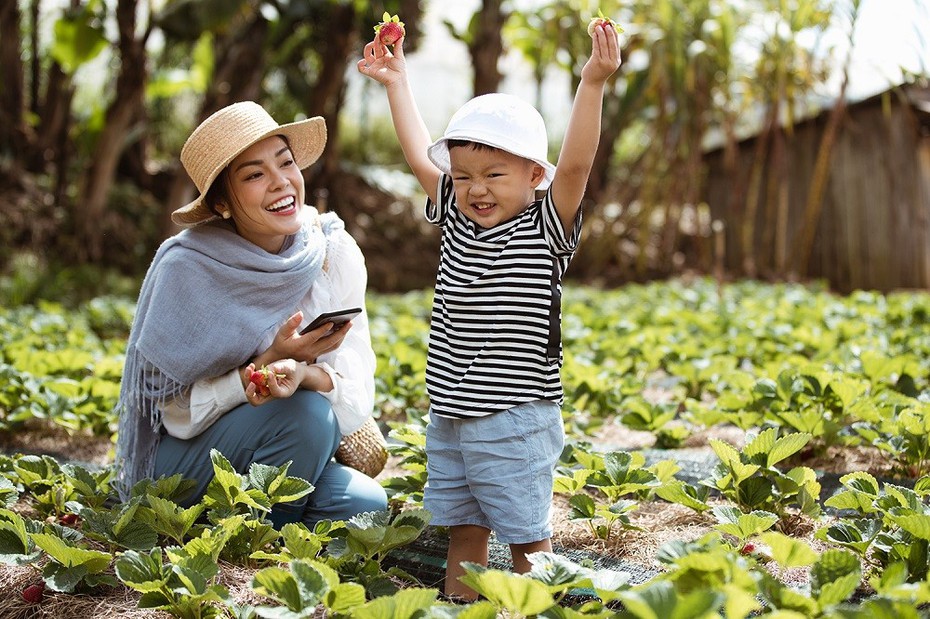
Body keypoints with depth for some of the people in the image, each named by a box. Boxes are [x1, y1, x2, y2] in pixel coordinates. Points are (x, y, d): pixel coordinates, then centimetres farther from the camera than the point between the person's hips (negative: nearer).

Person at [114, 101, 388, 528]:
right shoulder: (186, 266, -19)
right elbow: (178, 413, -16)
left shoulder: (335, 253, -9)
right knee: (306, 411, -30)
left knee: (366, 505, -22)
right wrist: (269, 361, -30)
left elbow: (356, 383, -12)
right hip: (182, 462, -4)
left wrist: (303, 374, -35)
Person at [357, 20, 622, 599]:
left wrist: (593, 84, -31)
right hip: (449, 418, 6)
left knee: (528, 538, 0)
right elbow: (420, 155, 17)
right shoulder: (457, 221, 9)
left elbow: (575, 164, -21)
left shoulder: (546, 229, -7)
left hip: (516, 424, -6)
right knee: (463, 533, 13)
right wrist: (397, 82, 21)